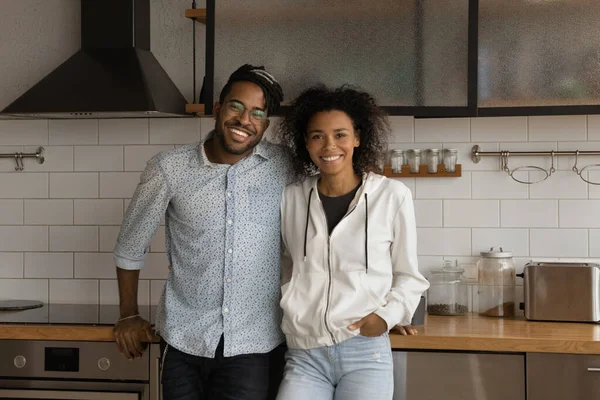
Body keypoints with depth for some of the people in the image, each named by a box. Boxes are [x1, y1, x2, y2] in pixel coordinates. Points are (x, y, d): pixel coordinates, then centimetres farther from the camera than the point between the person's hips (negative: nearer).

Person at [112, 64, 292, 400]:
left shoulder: (284, 168, -3)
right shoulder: (169, 168, -4)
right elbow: (131, 244, 8)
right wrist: (129, 316, 13)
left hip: (255, 345, 0)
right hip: (184, 340, 0)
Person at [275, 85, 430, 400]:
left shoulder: (392, 196, -1)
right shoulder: (291, 198, 6)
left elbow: (408, 276, 7)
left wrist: (387, 315, -8)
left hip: (365, 352, -2)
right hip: (304, 355, 2)